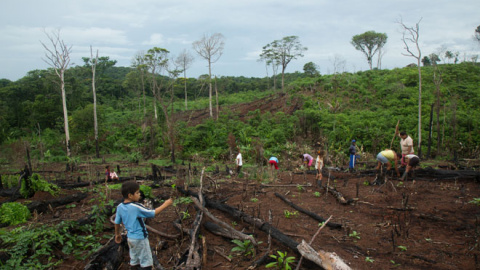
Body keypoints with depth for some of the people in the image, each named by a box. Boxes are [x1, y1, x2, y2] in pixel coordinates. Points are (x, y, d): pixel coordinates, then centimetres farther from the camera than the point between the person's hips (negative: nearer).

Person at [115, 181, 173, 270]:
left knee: (134, 260, 20)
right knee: (146, 262, 5)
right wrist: (165, 204, -12)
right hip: (140, 238, -7)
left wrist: (117, 234, 23)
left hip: (130, 238, 7)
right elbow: (153, 213, -20)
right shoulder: (136, 207, -24)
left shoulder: (120, 207, -3)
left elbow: (117, 222, 7)